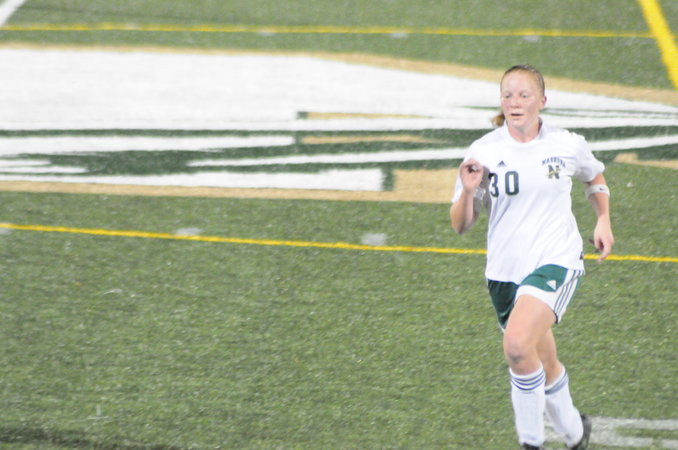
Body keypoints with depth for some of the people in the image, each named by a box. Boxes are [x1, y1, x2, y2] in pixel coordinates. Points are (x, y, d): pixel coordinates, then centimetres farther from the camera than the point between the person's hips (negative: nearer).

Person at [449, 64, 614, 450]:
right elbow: (461, 225, -1)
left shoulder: (568, 145, -2)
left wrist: (603, 221, 9)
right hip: (505, 270, 3)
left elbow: (595, 177, 22)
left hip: (557, 260, -3)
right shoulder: (483, 152, -4)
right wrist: (468, 191, -19)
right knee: (543, 364, 15)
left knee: (518, 345, -27)